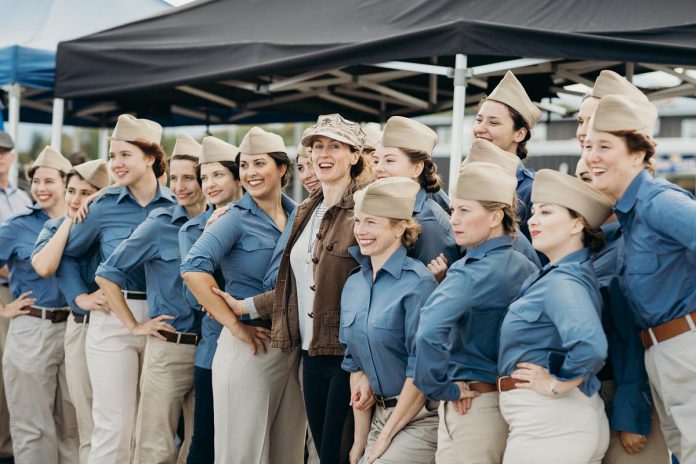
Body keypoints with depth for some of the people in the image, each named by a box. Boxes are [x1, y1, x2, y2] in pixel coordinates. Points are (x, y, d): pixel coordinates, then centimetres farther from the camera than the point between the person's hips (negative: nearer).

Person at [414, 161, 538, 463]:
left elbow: (430, 332, -34)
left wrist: (442, 388, -20)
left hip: (471, 408, -8)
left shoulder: (472, 272, -19)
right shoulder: (526, 266, 5)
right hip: (510, 404, 8)